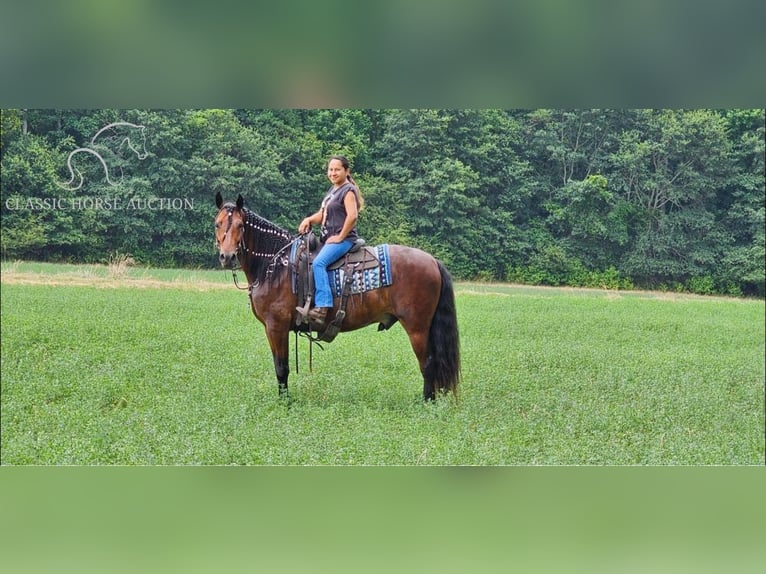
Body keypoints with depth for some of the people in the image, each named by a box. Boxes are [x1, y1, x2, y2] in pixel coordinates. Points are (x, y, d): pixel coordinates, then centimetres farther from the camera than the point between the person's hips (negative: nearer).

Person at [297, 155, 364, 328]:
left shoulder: (348, 190, -8)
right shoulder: (332, 190, 21)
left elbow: (352, 216, -20)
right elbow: (322, 215, 23)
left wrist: (340, 237, -18)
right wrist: (309, 220, 3)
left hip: (342, 239, -11)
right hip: (328, 239, 11)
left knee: (318, 262, -31)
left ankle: (322, 307, -41)